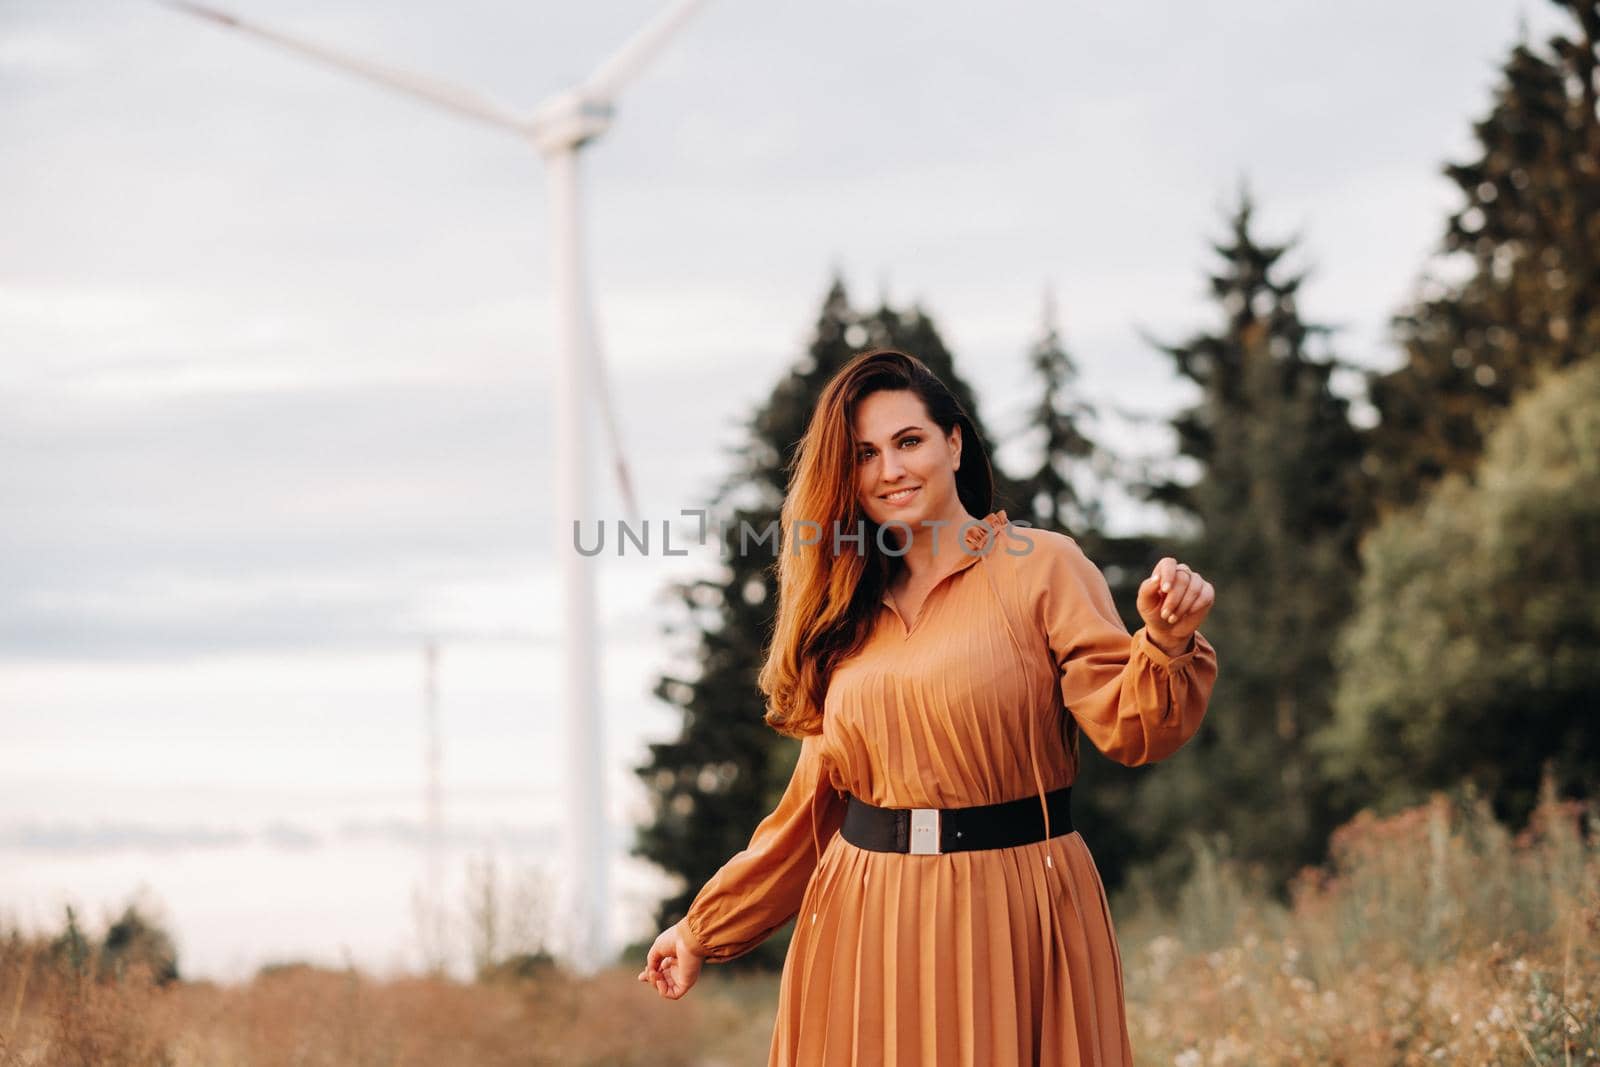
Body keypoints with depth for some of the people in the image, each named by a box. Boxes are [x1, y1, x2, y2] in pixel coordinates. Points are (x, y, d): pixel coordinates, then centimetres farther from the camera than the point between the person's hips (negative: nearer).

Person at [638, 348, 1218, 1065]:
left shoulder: (1041, 566, -2)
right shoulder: (848, 614, 11)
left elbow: (1127, 727, -10)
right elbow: (815, 800, 15)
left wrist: (1167, 644, -30)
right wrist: (704, 928, 17)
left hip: (1009, 920, -4)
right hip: (864, 926, 4)